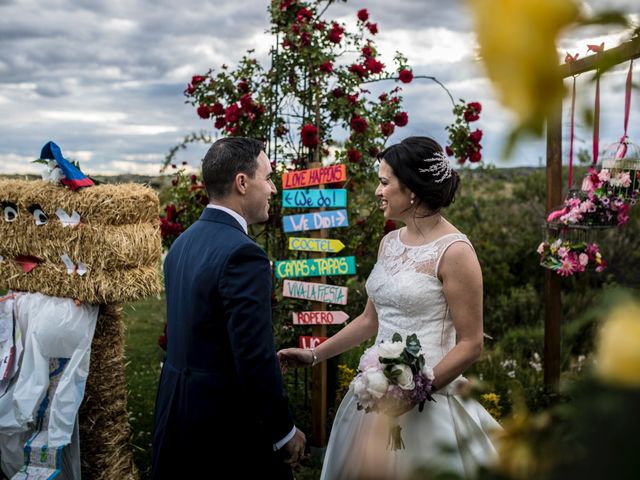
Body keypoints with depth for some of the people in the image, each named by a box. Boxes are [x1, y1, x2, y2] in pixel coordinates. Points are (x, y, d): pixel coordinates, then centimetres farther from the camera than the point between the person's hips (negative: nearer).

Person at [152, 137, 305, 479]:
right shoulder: (243, 254, -21)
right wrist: (284, 431, -12)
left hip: (176, 403, 8)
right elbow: (256, 358, -23)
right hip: (229, 414, -8)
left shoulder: (183, 242, 5)